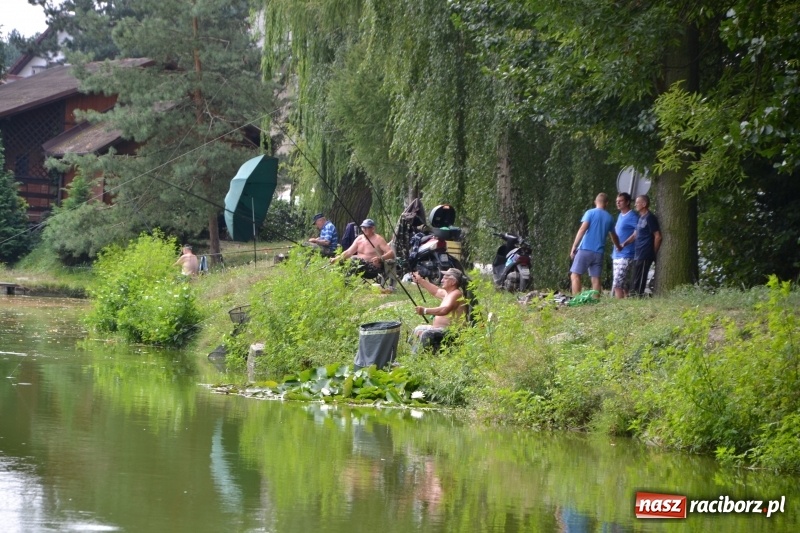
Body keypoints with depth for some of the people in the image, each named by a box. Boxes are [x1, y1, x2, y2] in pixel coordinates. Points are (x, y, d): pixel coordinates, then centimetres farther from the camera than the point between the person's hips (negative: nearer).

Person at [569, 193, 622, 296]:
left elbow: (582, 230, -12)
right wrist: (619, 247, 49)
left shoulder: (590, 213, -1)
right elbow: (613, 236, 29)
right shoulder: (609, 218, 14)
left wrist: (574, 246, -11)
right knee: (596, 278, 5)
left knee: (575, 275, -4)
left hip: (585, 250, -4)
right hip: (598, 253, 4)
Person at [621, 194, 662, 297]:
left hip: (645, 256, -9)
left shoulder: (650, 218, -10)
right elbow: (635, 234, 23)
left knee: (639, 282, -10)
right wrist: (624, 243, 9)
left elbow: (657, 236, -12)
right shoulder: (641, 217, 17)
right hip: (638, 255, 9)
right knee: (636, 281, 10)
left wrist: (653, 253, -7)